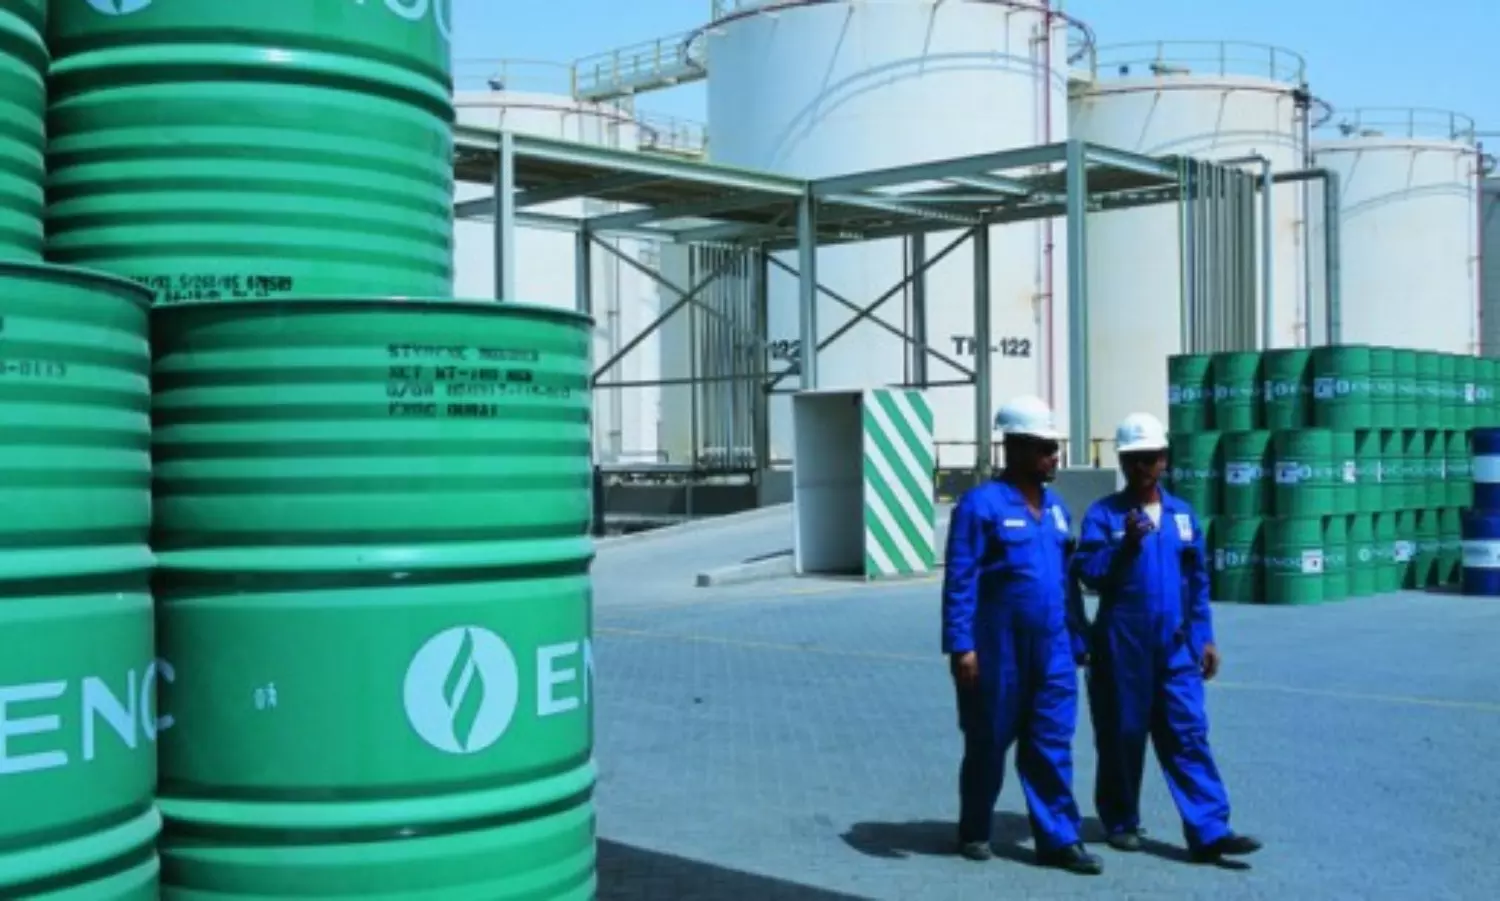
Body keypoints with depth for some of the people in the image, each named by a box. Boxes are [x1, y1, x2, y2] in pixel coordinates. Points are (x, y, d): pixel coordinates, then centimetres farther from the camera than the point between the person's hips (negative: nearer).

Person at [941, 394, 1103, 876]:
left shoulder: (1055, 507, 12)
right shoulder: (981, 505, -10)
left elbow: (1067, 577, 16)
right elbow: (960, 581, -12)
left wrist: (1076, 640, 14)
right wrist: (960, 646, -17)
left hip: (1051, 647, 6)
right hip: (998, 648, -5)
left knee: (1052, 744, 4)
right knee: (988, 742, 8)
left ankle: (1058, 839, 9)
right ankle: (974, 833, 24)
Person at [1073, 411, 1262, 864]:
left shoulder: (1183, 514, 11)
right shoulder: (1103, 514, -1)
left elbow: (1198, 582, 16)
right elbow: (1088, 572, -11)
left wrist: (1205, 637, 13)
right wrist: (1125, 545, -23)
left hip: (1176, 645, 3)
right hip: (1122, 644, -3)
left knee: (1189, 734, -2)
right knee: (1122, 735, 6)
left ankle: (1210, 831, -4)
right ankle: (1120, 822, 21)